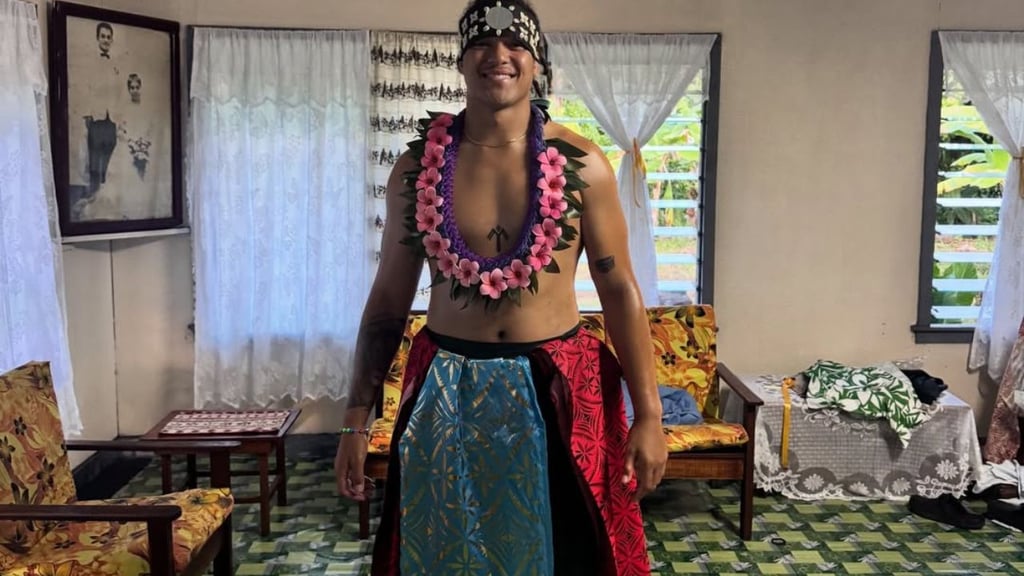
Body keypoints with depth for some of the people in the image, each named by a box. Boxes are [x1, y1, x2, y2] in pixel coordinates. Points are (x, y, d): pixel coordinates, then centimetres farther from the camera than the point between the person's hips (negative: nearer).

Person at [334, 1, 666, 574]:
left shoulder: (582, 164, -5)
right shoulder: (417, 166, -1)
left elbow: (620, 290, -2)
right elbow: (389, 299, 3)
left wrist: (648, 414, -6)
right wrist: (357, 420, 2)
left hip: (557, 387, -1)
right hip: (446, 394, 1)